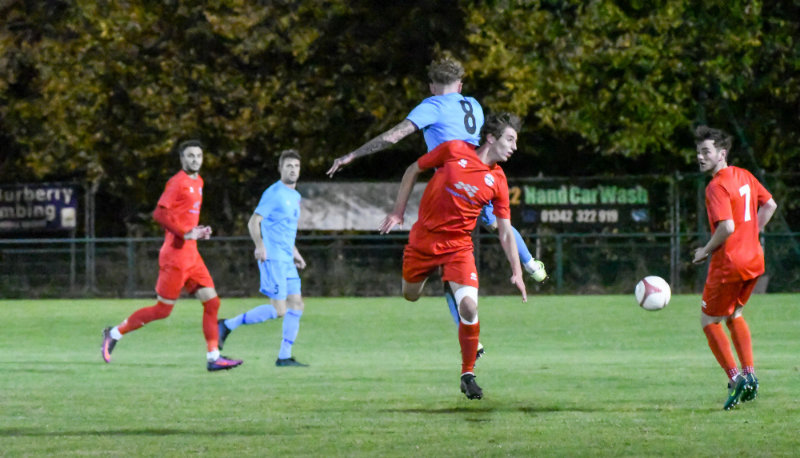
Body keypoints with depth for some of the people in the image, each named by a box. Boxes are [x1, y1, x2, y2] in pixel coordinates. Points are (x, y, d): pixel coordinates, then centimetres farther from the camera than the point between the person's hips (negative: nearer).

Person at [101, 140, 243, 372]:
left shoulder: (197, 182, 16)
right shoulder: (177, 182, -12)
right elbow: (160, 213, -21)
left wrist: (198, 232, 11)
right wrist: (186, 233, -23)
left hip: (191, 256, 9)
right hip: (176, 255, -9)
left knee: (212, 301, 1)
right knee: (163, 310, -3)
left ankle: (213, 357, 2)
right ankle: (114, 334, 12)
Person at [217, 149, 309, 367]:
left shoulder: (295, 197, 19)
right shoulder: (274, 193, -8)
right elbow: (254, 222, -13)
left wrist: (295, 253, 24)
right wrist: (260, 245, -26)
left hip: (286, 260, 9)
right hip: (272, 259, -9)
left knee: (296, 305, 1)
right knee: (278, 309, -13)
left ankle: (284, 357, 5)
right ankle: (228, 326, -2)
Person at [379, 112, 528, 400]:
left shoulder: (498, 182, -3)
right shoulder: (454, 151, -8)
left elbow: (505, 231, 2)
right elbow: (413, 171, 4)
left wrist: (516, 271, -5)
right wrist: (398, 212, 3)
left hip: (458, 245, 0)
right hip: (423, 239, 0)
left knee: (469, 306, -18)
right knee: (410, 296, 16)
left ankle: (468, 375, -4)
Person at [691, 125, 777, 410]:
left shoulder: (717, 187, -18)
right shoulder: (744, 176, 9)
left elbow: (727, 227, -28)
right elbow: (770, 204, 19)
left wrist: (705, 251, -13)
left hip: (729, 261, -9)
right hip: (754, 259, 9)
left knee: (709, 321, 6)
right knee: (734, 315, 25)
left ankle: (735, 378, -3)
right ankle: (749, 375, 17)